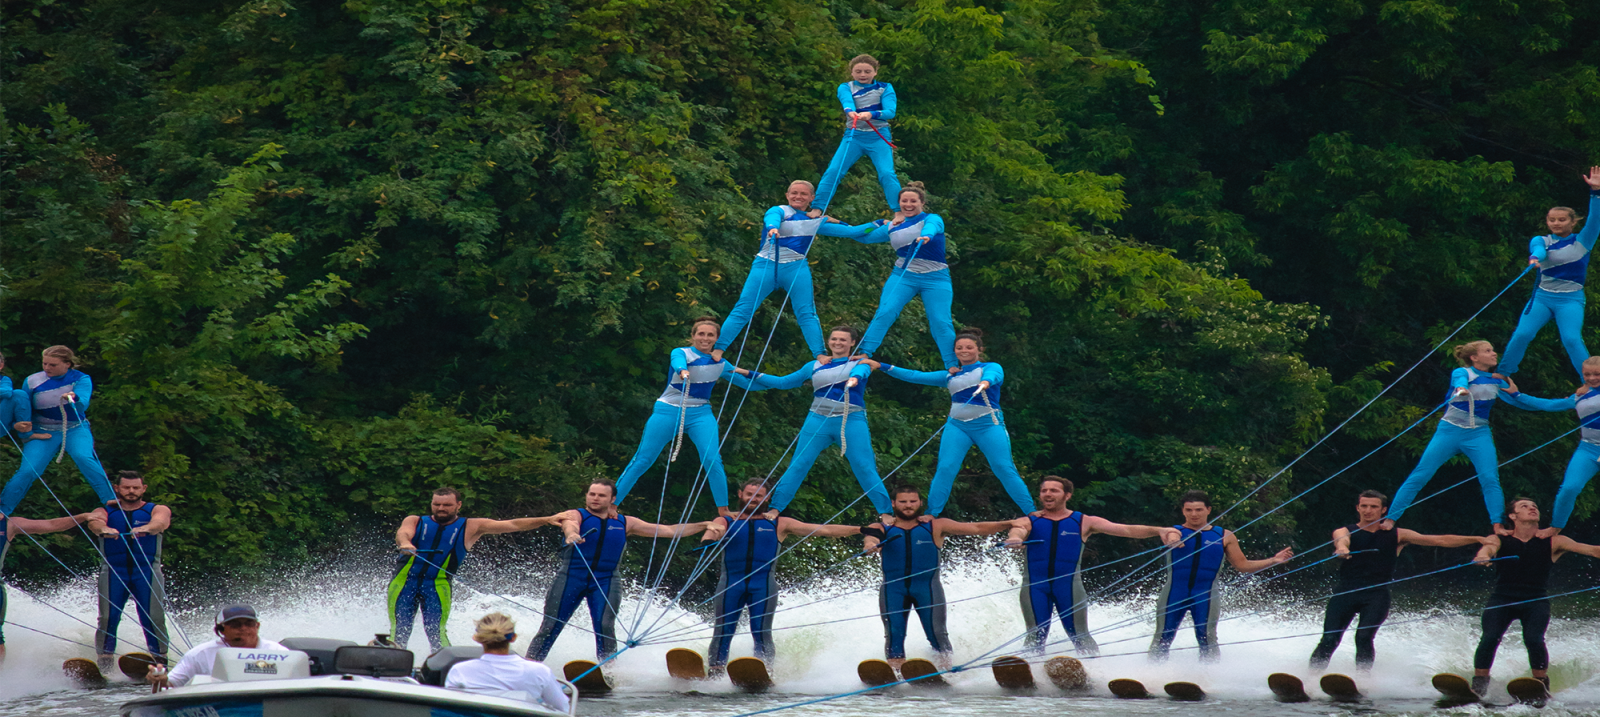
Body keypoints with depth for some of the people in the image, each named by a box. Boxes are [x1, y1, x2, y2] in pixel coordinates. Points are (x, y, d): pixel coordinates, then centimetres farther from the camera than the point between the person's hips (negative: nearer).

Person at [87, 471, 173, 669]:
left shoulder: (157, 510, 9)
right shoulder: (105, 511, 10)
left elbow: (160, 522, -15)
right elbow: (95, 521, -13)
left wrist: (145, 529, -40)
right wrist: (103, 529, -39)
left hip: (147, 571, -1)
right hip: (113, 570, 1)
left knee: (154, 620, -11)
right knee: (108, 618, -11)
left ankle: (160, 663, -6)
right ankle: (104, 664, -8)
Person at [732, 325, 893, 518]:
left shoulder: (860, 363, 6)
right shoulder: (815, 366, 14)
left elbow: (861, 371, -19)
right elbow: (783, 381, 20)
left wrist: (854, 378, -45)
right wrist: (750, 375, 16)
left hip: (851, 422, -3)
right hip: (818, 421, 3)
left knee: (864, 468, -8)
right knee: (797, 466, -1)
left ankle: (885, 512, -4)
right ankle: (775, 509, 2)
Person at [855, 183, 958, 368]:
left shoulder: (932, 219, -4)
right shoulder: (893, 227, 8)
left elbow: (932, 227, -32)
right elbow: (863, 237, 23)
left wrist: (925, 236, -52)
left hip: (935, 278, -3)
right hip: (902, 276, 3)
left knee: (941, 322, -10)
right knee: (885, 312, -17)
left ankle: (952, 367, -3)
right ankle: (864, 354, -16)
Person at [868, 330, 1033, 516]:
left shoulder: (990, 367, 6)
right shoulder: (950, 376, 17)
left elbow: (994, 375, -18)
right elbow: (916, 376, 16)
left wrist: (986, 382, -44)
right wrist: (882, 366, 11)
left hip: (988, 424, -4)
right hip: (957, 425, 4)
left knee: (1004, 469, -9)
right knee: (945, 469, -8)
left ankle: (1031, 513, -5)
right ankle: (931, 515, -4)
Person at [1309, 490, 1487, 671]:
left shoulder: (1396, 536, 12)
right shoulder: (1345, 532, 8)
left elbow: (1440, 541, 7)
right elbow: (1341, 540, -17)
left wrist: (1476, 539, -2)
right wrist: (1342, 548, -44)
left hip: (1377, 594, 0)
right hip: (1346, 592, 0)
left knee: (1364, 637, -21)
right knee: (1329, 640, -10)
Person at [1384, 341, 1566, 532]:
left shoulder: (1497, 381, 6)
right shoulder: (1463, 373, -9)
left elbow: (1524, 403, 11)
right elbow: (1460, 381, -33)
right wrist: (1461, 389, -55)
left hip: (1479, 435, 3)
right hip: (1450, 430, -3)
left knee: (1490, 479, -16)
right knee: (1419, 477, -5)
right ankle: (1390, 519, -1)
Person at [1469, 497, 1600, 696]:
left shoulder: (1552, 543, 3)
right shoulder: (1499, 540, 1)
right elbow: (1489, 547, -22)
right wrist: (1483, 556, -47)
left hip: (1536, 601, 0)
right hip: (1502, 599, 0)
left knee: (1534, 640, -23)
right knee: (1489, 638, -21)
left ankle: (1541, 685, -4)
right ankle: (1478, 686, -5)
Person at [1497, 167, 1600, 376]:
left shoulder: (1581, 241, 4)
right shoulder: (1541, 241, 6)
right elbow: (1538, 249, -17)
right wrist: (1534, 258, -42)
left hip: (1570, 299, -2)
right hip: (1542, 296, 2)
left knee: (1571, 339, -21)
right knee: (1522, 334, -13)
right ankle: (1503, 375, 3)